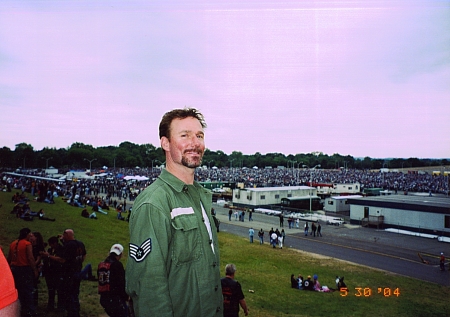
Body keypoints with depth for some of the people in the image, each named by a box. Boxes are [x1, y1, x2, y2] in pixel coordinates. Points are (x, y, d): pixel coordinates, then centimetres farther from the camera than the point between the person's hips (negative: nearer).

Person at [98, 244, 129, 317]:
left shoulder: (101, 265, 9)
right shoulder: (117, 265, -14)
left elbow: (100, 281, 15)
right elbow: (122, 284, -14)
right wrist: (125, 297, -1)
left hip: (103, 298, 8)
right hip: (115, 299, -8)